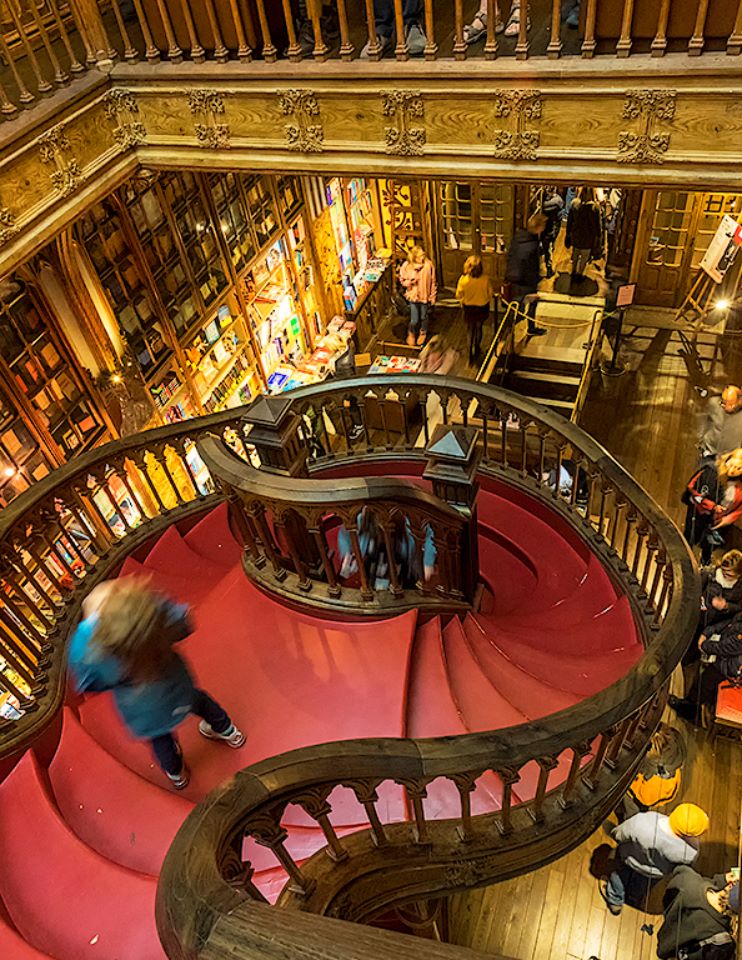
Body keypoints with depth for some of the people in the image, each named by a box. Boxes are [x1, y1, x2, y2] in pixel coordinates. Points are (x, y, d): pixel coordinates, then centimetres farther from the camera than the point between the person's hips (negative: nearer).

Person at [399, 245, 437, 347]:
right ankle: (411, 333, 42)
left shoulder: (428, 264, -22)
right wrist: (411, 281, -26)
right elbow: (402, 281, -5)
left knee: (424, 317, 21)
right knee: (414, 320, 8)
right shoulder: (406, 266, -20)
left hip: (425, 296, 0)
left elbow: (433, 282, -9)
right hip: (413, 296, 0)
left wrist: (433, 297, -2)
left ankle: (423, 333, 51)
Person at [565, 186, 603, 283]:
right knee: (585, 257, 16)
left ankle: (574, 272, 38)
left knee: (575, 254, 24)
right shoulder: (595, 207, -21)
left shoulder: (574, 204, -11)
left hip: (576, 235, 4)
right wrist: (598, 237, 0)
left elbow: (569, 221, 0)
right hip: (588, 237, -4)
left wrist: (568, 234, 13)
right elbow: (597, 225, -13)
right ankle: (579, 275, 26)